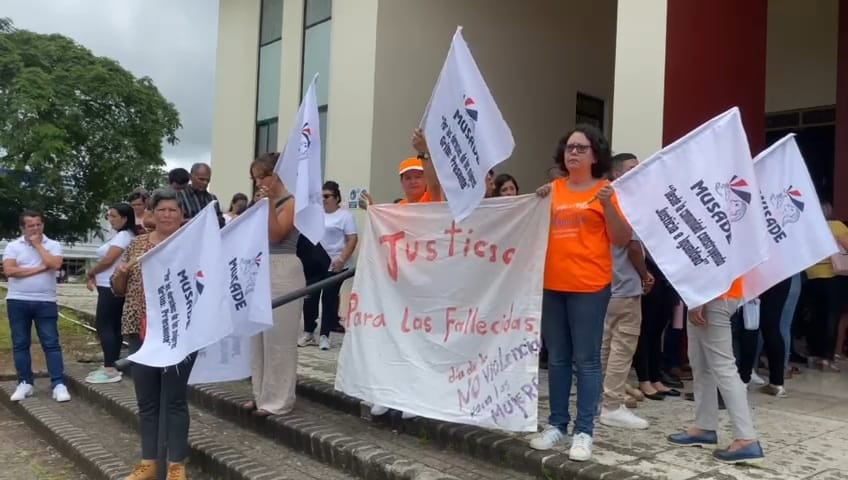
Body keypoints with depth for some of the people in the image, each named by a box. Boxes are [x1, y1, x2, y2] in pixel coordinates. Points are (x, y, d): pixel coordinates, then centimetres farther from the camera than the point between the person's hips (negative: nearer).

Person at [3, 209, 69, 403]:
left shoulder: (53, 245, 3)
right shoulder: (13, 246, 3)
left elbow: (54, 264, -15)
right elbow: (9, 270, -11)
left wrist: (38, 245, -6)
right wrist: (40, 268, -11)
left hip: (45, 302, -1)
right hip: (17, 301, 1)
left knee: (51, 343, -2)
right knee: (20, 344, 7)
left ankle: (58, 385, -3)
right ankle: (25, 383, 17)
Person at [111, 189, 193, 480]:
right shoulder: (137, 244, 10)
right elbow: (118, 289, 14)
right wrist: (121, 273, -6)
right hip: (143, 333, 4)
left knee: (175, 399, 2)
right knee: (146, 401, 11)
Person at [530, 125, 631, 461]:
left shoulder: (605, 191, -1)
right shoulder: (553, 189, 10)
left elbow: (622, 240, -4)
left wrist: (609, 205, -17)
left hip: (589, 287, -4)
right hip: (551, 285, 5)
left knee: (586, 359, 0)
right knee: (557, 358, 11)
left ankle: (584, 431, 8)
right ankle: (556, 424, 21)